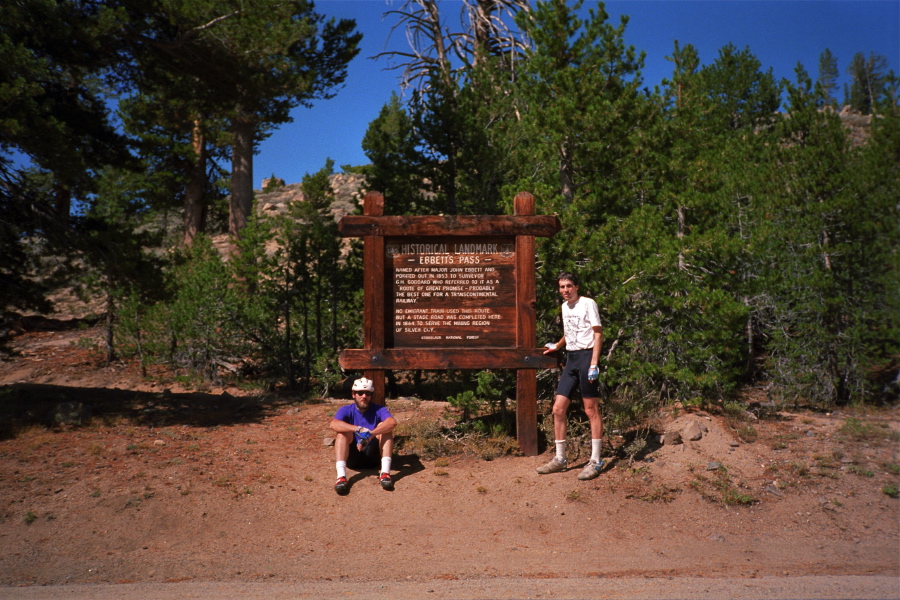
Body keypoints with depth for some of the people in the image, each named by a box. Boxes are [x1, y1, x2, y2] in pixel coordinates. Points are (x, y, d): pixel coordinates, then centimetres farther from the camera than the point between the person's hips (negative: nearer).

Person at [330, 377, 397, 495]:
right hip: (352, 456, 0)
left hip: (373, 455, 0)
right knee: (343, 431, -24)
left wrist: (370, 434, -40)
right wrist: (358, 429, -39)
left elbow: (392, 422, -27)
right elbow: (333, 424, -25)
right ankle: (341, 476, -41)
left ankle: (385, 473, -32)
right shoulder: (346, 410, -2)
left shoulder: (379, 410, -3)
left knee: (384, 427, -20)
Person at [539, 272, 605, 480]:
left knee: (591, 409, -3)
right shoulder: (564, 306, 16)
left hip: (586, 356, -7)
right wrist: (556, 346, 40)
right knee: (558, 409, 3)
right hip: (570, 359, 7)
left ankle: (595, 461, 4)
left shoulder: (588, 303, -6)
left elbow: (598, 333, -11)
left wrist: (594, 363, -18)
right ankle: (560, 459, 12)